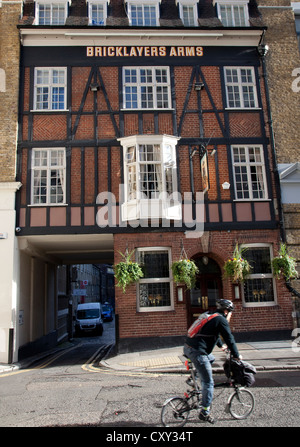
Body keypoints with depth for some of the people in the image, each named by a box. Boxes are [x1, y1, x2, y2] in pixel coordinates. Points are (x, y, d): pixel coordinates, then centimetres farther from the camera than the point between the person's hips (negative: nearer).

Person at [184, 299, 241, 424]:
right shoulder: (221, 320, -6)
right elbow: (229, 338, -5)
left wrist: (221, 345, 50)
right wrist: (236, 355, 8)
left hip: (188, 347, 9)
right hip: (197, 351, -9)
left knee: (211, 359, 32)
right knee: (209, 382, 0)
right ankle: (204, 412, 7)